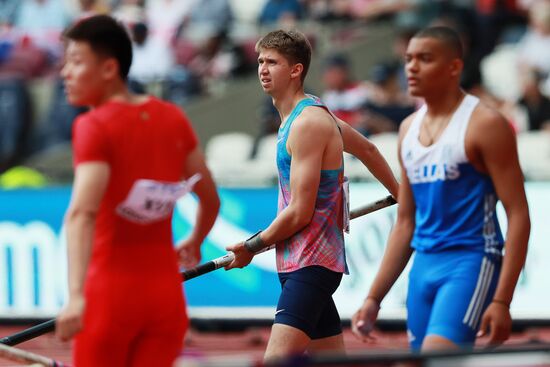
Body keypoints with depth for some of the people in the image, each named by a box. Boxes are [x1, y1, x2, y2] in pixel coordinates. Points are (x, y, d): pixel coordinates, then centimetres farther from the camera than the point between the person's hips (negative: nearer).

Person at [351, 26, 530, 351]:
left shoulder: (484, 125, -9)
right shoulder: (409, 129, 14)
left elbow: (518, 214, -12)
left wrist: (501, 301, -20)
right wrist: (374, 298, 14)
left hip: (470, 263, -8)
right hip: (424, 265, 8)